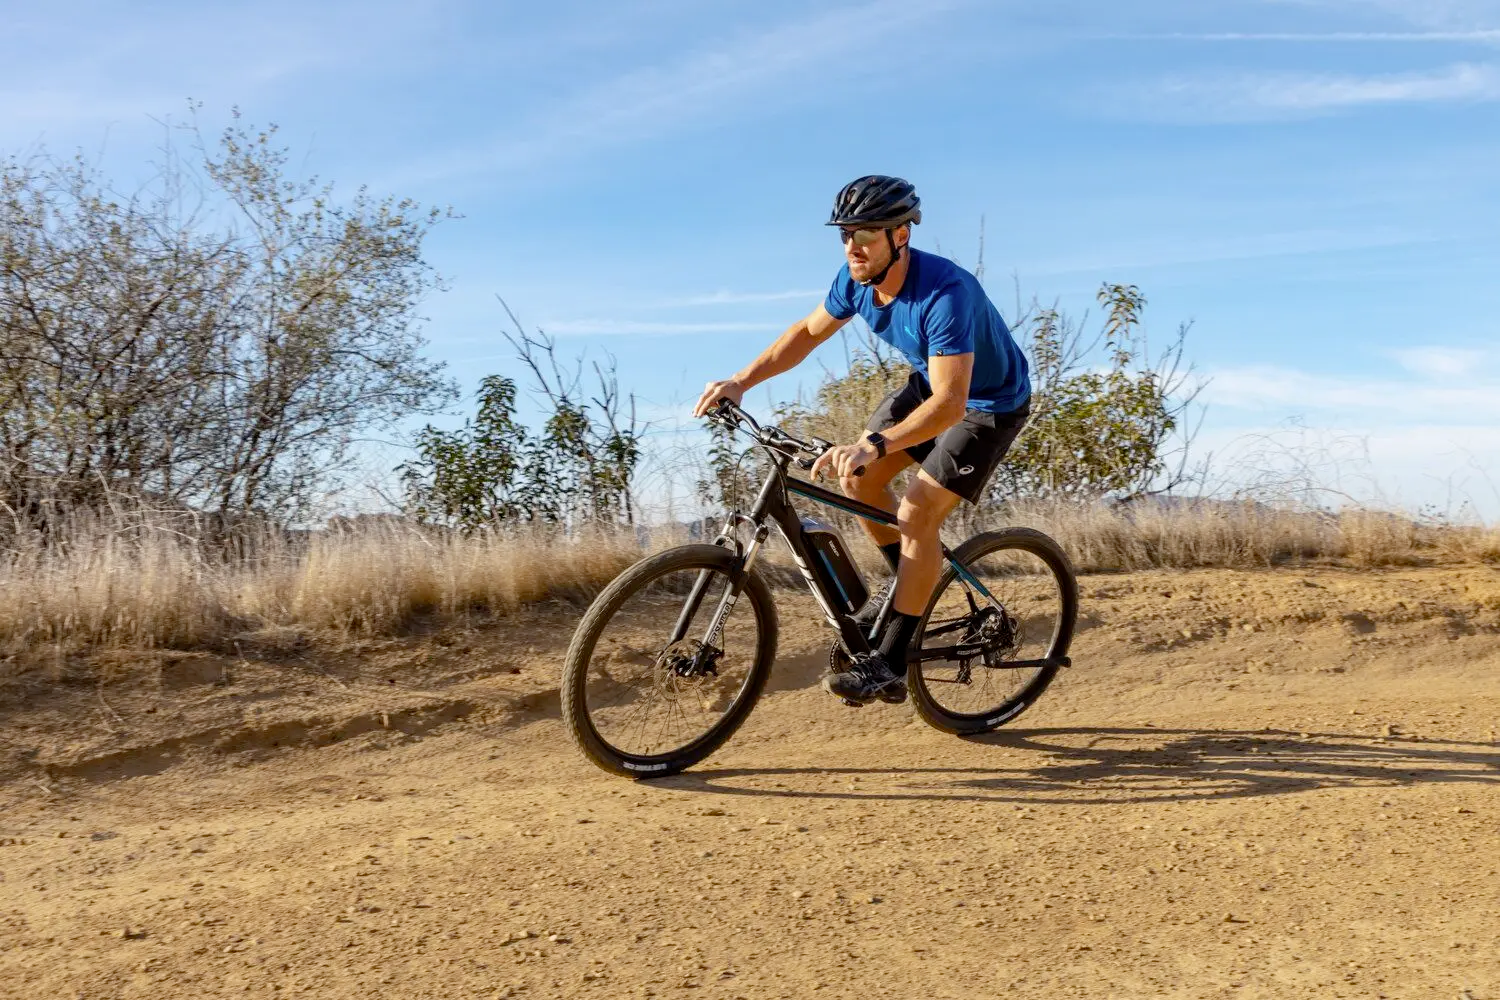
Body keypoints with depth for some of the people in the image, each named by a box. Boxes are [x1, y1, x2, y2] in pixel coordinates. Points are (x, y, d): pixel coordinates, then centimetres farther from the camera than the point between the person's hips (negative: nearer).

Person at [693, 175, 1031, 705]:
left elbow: (949, 404, -44)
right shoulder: (857, 278, -15)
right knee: (858, 477, -1)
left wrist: (873, 445, -57)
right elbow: (809, 330, 1)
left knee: (917, 513, -17)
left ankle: (889, 666, -9)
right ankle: (909, 580, 23)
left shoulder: (946, 293, -38)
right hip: (929, 381, 8)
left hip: (989, 402, -7)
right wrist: (741, 381, -10)